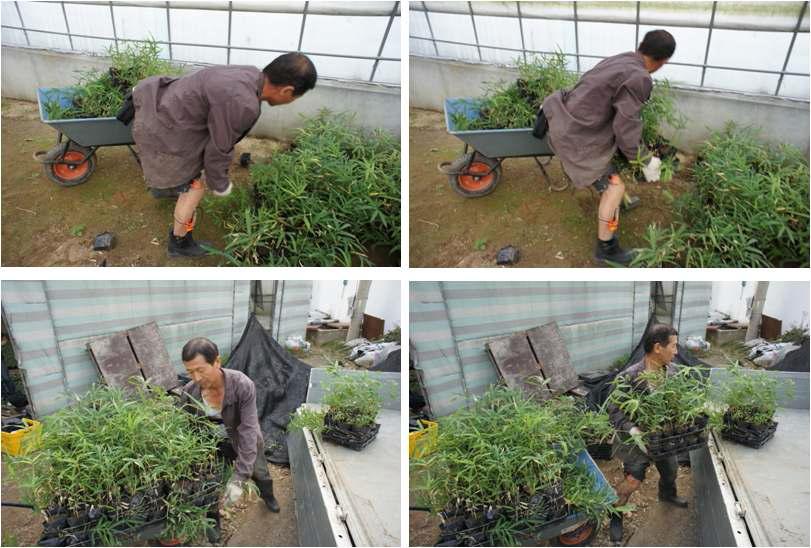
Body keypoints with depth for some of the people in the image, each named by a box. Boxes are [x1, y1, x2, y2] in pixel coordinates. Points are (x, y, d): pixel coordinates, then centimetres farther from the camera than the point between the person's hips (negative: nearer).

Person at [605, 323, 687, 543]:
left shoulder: (673, 370, -11)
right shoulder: (629, 377, -28)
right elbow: (613, 409, -23)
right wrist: (632, 429, -35)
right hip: (638, 438, -6)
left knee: (670, 470, 27)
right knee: (633, 481, -4)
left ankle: (667, 494, 62)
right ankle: (616, 516, 24)